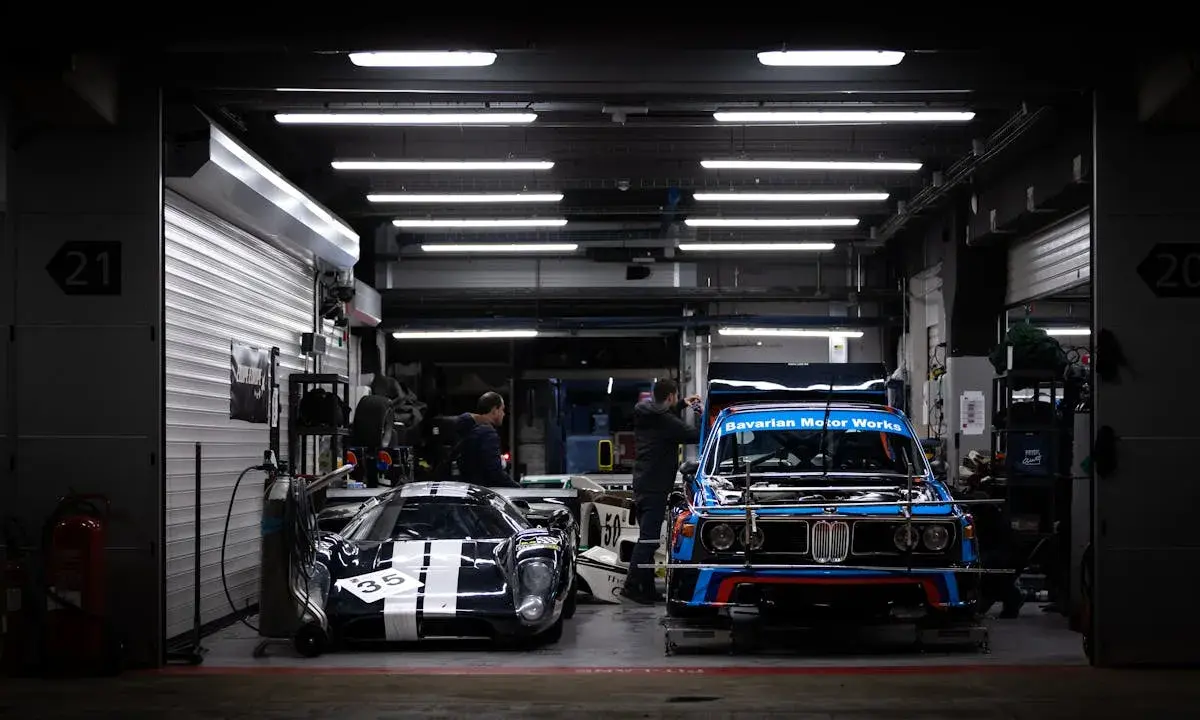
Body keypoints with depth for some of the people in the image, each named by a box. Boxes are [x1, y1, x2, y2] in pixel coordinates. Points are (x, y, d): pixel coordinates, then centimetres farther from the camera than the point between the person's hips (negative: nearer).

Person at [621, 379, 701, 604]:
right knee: (648, 540, -10)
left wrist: (683, 405, 30)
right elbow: (694, 435, -13)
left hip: (641, 485, 10)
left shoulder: (644, 415, 11)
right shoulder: (664, 421, -16)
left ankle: (648, 588, 18)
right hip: (654, 488, -10)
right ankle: (632, 585, -13)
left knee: (647, 538, 14)